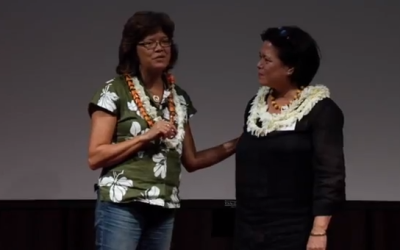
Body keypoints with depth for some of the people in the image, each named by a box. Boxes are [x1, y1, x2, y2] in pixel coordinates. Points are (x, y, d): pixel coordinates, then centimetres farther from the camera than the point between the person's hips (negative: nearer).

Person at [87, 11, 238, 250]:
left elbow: (191, 161, 16)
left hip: (164, 209, 6)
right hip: (122, 206, -6)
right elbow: (96, 157, -9)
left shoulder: (179, 97, 13)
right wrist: (147, 136, -15)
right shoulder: (115, 91, -3)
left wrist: (235, 145, 4)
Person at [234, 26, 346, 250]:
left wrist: (319, 231, -22)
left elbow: (329, 176, -14)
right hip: (249, 231, 6)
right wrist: (242, 226, 17)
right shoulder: (256, 105, 11)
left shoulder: (321, 111, -7)